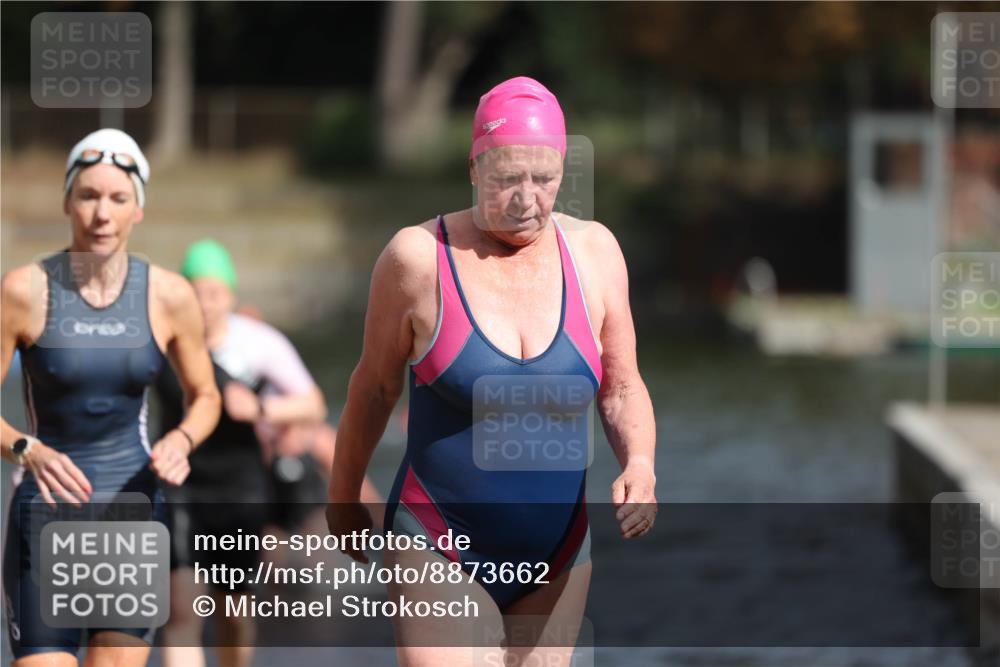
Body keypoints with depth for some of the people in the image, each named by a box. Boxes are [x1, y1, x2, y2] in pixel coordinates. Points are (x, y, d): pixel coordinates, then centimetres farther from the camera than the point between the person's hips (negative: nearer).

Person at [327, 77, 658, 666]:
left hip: (559, 554, 4)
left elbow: (622, 389, 9)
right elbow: (374, 388, 5)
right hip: (440, 551, -4)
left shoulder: (594, 252, 0)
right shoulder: (419, 257, -9)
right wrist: (343, 499, 16)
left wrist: (639, 464, -11)